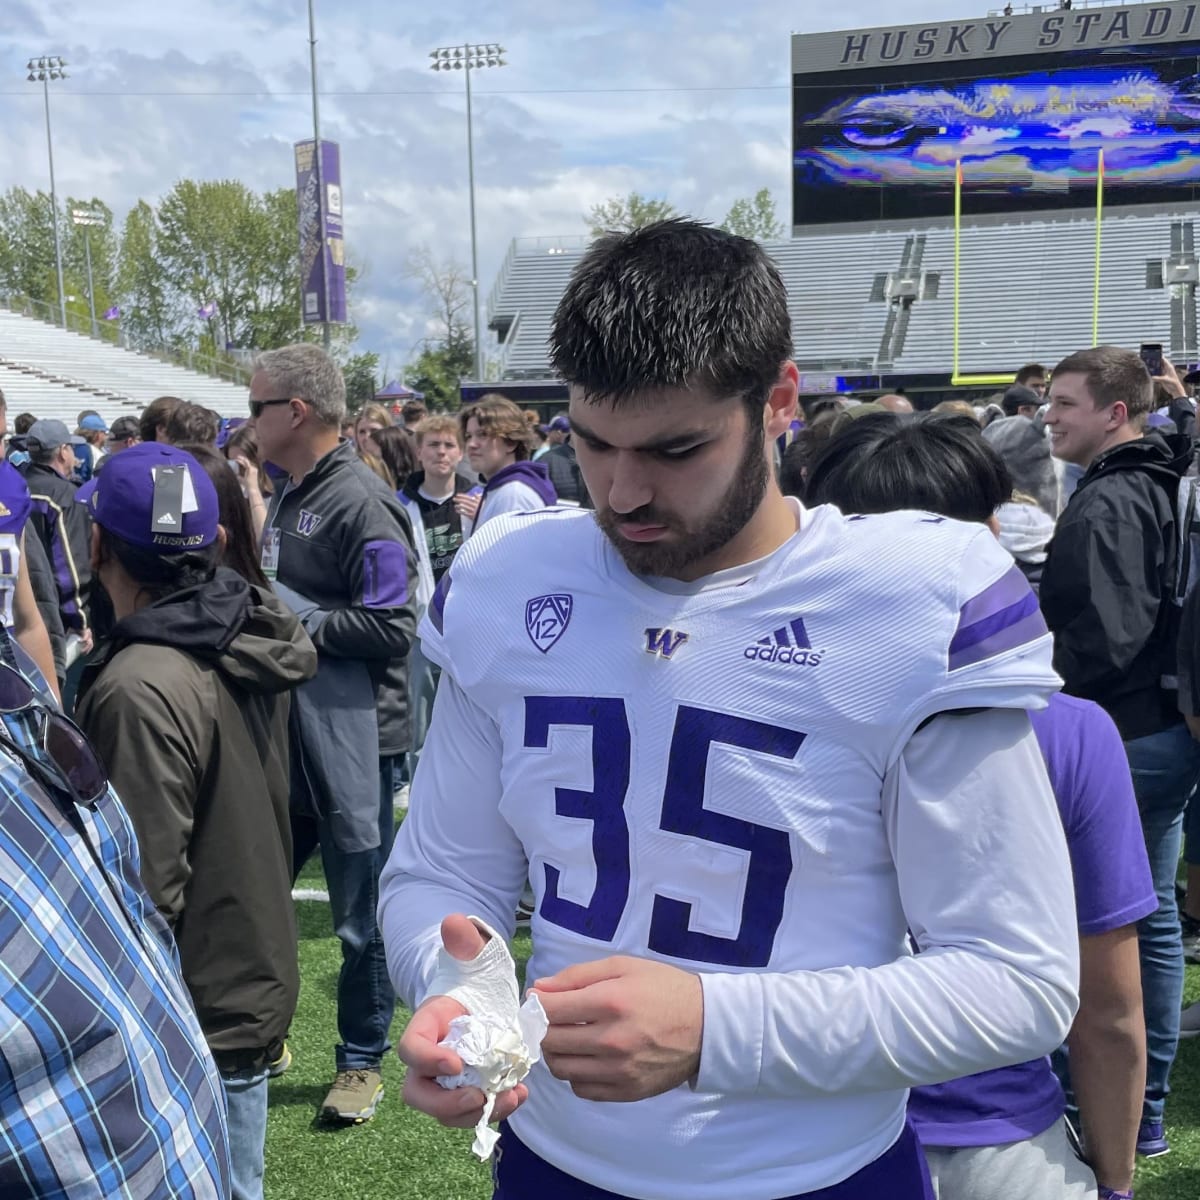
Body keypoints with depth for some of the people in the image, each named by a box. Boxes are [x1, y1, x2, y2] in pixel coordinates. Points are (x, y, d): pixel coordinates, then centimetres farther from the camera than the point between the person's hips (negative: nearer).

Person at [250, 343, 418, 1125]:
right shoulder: (290, 497, 14)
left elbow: (390, 627, -23)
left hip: (351, 740, -9)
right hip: (286, 733, 9)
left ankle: (362, 1061, 24)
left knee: (361, 915, 6)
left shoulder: (360, 503, -16)